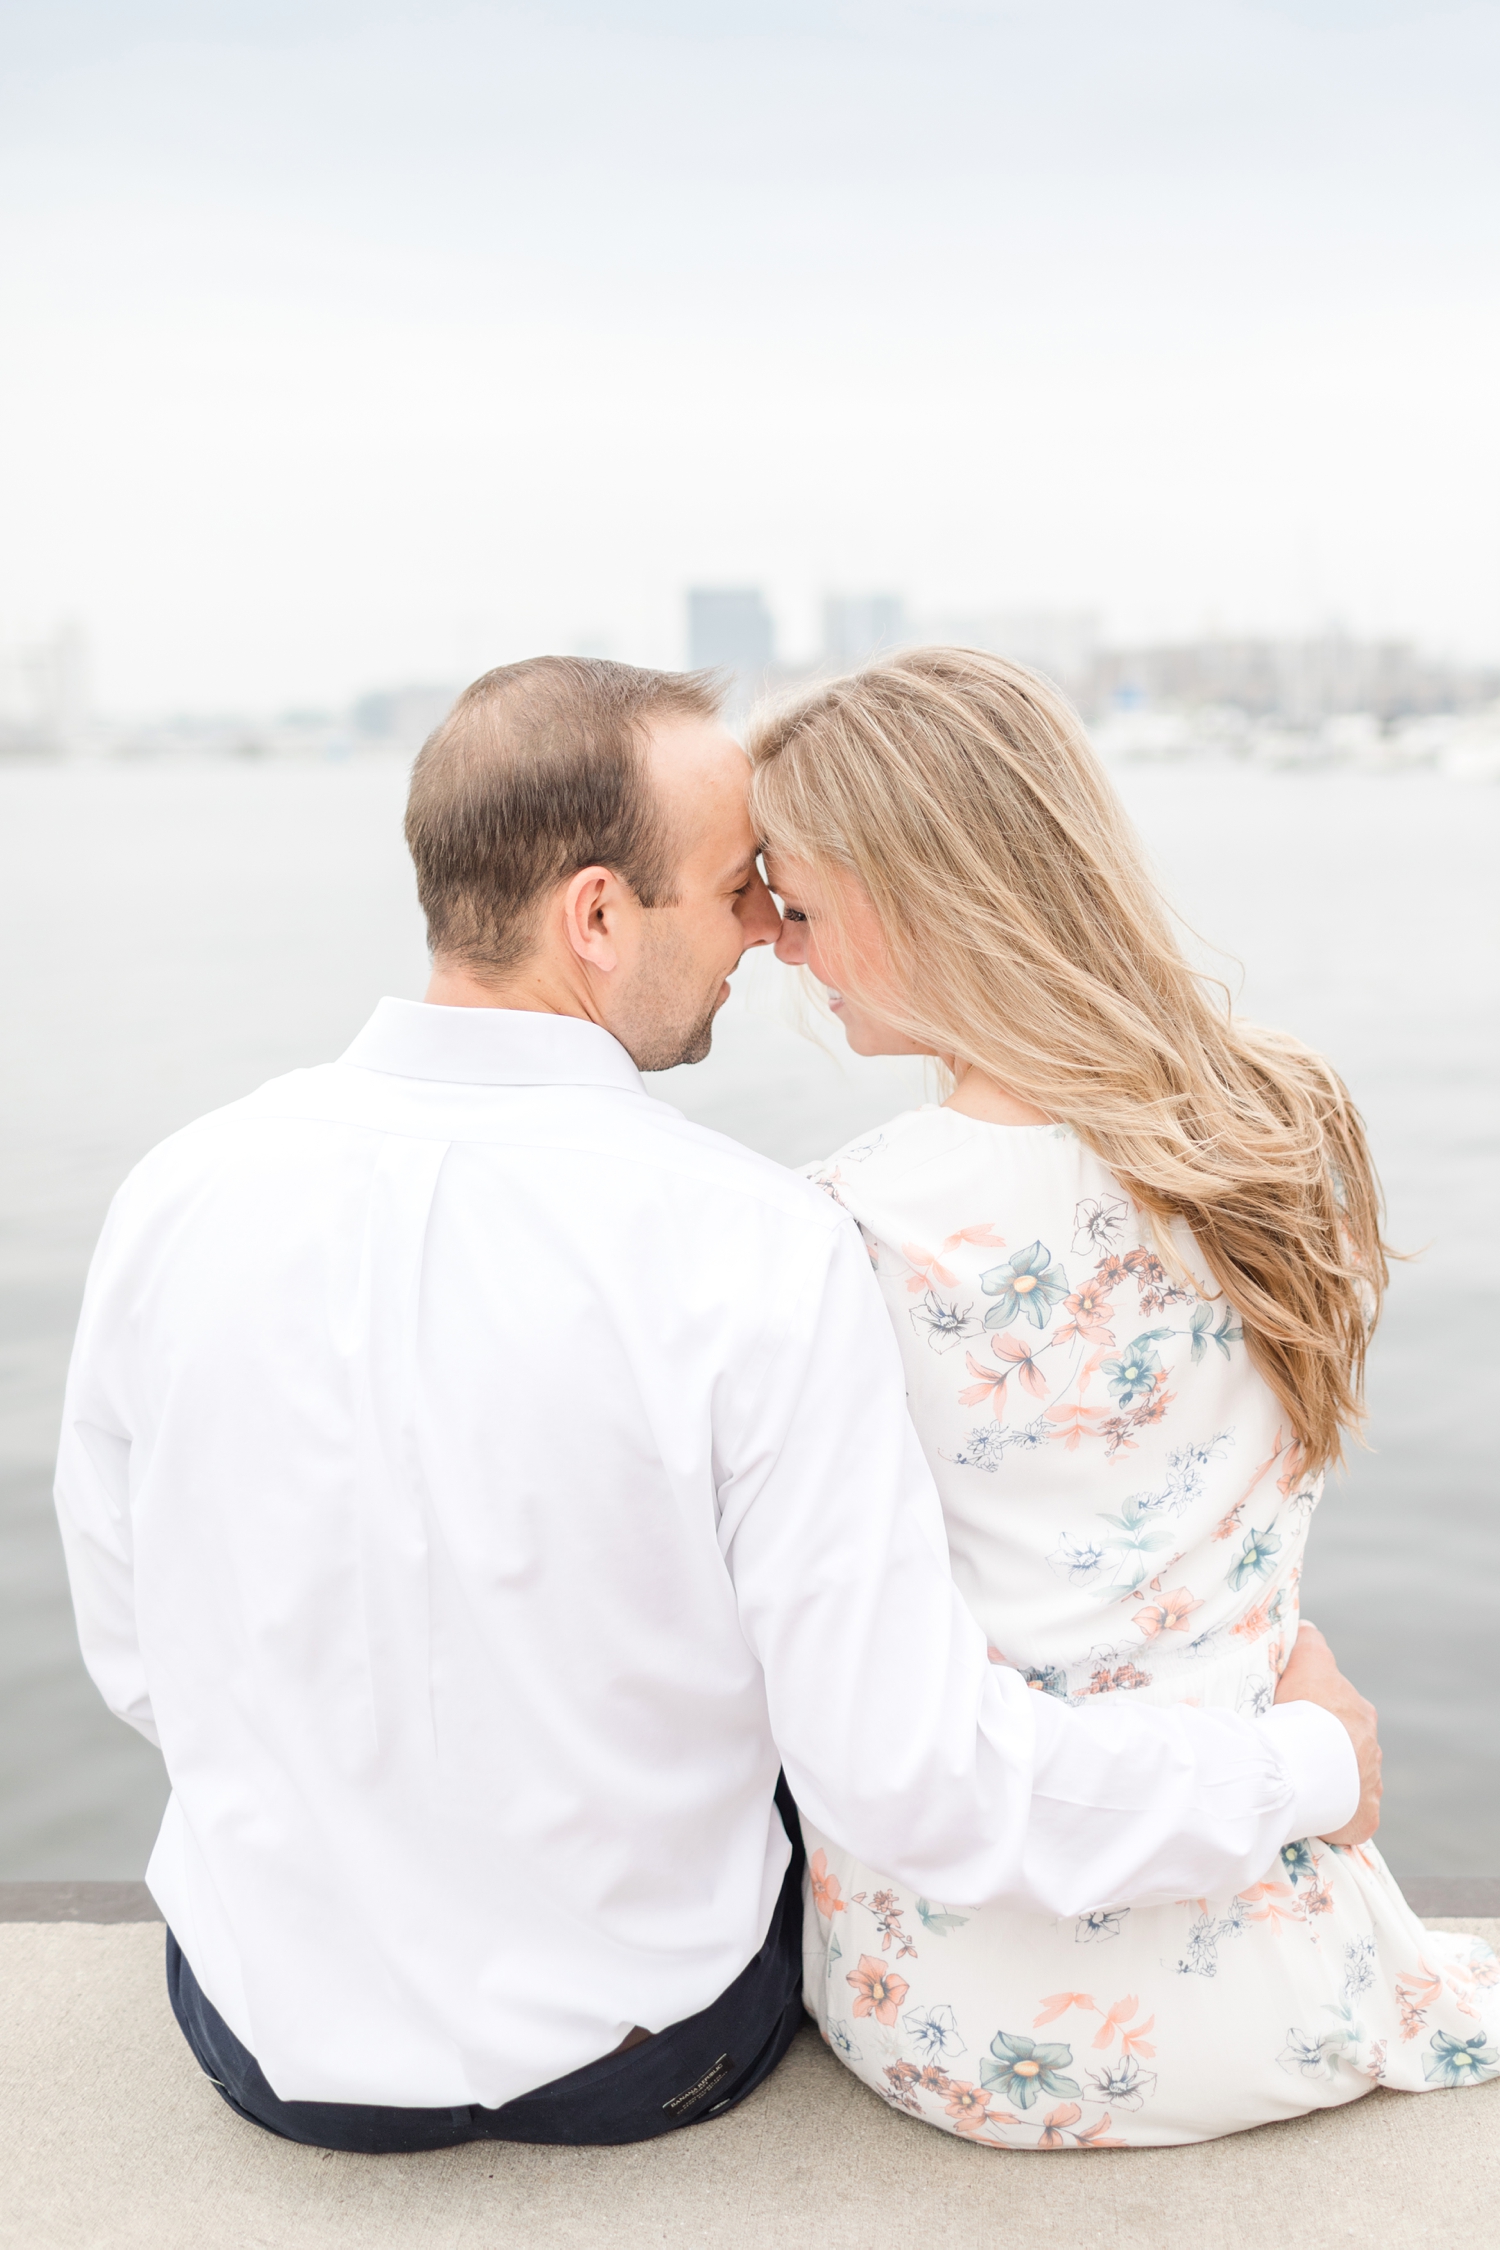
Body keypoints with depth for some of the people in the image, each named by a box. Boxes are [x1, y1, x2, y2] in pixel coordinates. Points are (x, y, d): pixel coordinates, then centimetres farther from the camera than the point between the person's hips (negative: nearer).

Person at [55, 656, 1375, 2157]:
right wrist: (1309, 1765, -9)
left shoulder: (178, 1193, -16)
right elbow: (917, 1778, -25)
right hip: (642, 2063, -2)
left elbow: (138, 1659, -2)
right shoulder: (760, 1255, -27)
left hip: (272, 2042, 3)